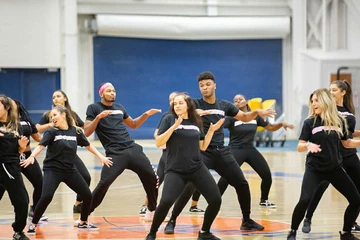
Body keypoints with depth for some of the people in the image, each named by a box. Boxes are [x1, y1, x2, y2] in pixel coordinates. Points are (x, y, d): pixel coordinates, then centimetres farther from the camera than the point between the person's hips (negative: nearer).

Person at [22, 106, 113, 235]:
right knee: (46, 197, -23)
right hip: (52, 170, -4)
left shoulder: (76, 131, 3)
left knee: (88, 195, 5)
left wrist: (101, 157, 17)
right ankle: (33, 224, -6)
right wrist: (32, 157, -38)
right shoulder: (51, 132, -7)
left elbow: (88, 145, 16)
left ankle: (83, 222, 28)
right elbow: (41, 146, -20)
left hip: (70, 170, 4)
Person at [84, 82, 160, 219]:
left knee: (152, 178, 2)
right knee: (104, 183, -21)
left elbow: (133, 125, 30)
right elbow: (86, 133, -7)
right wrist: (98, 117, -20)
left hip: (133, 149, 5)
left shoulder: (119, 107, 17)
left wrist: (146, 114, 16)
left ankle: (152, 210, 24)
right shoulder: (94, 108, 1)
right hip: (115, 154, -5)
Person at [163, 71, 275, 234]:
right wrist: (194, 113, -44)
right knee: (189, 187, -20)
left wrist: (257, 112, 2)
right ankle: (172, 221, -8)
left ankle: (246, 221, 22)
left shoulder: (224, 105, 10)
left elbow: (245, 118, 22)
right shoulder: (195, 104, -5)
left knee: (242, 184, 5)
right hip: (202, 152, -5)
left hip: (221, 151, 5)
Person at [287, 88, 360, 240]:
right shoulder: (310, 122, -6)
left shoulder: (339, 121, 1)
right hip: (314, 169, -3)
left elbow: (347, 143, 14)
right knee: (305, 200, -23)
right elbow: (299, 147, -9)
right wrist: (308, 145, -30)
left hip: (334, 169, 4)